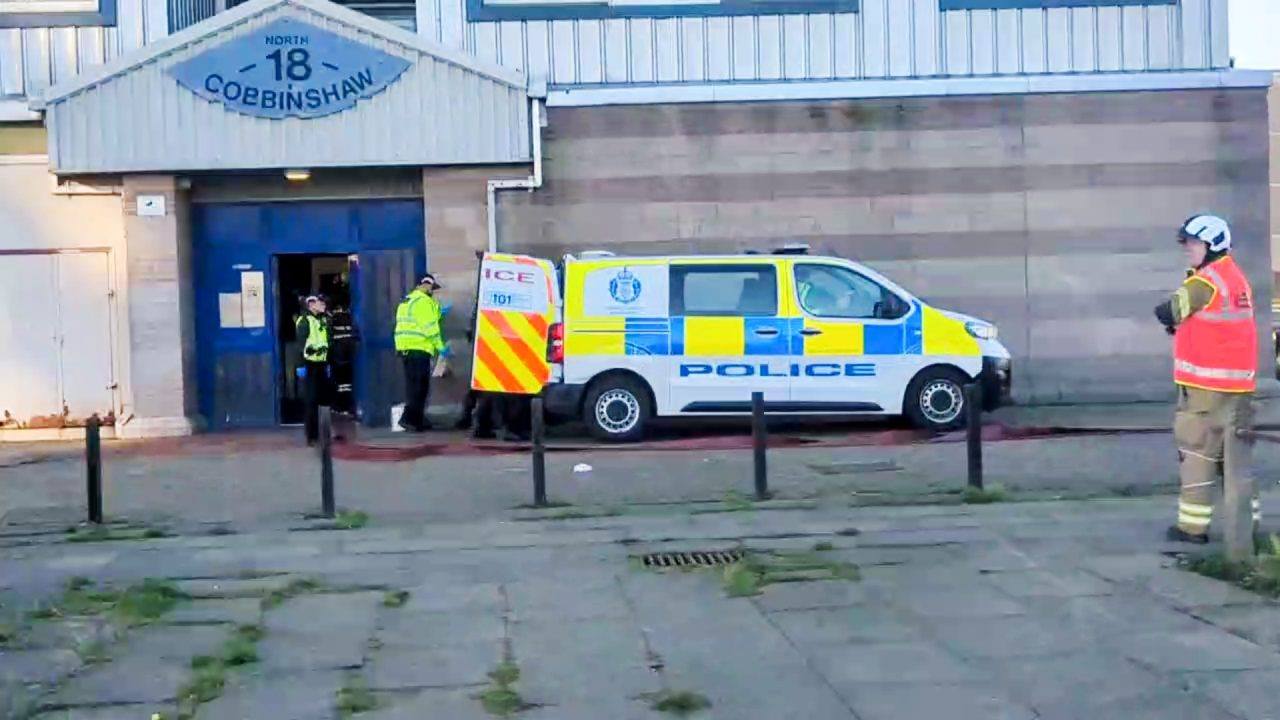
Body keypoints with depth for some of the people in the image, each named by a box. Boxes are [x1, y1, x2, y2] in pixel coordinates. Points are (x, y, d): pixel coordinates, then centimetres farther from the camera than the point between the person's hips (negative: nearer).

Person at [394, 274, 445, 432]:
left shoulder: (407, 301, 21)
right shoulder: (423, 301, -10)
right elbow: (430, 327, -14)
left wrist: (437, 308, 21)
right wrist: (440, 346, -8)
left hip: (405, 348, 10)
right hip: (418, 349, -10)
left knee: (414, 385, 13)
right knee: (419, 386, -9)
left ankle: (417, 419, 17)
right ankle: (409, 418, -15)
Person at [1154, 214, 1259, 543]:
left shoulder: (1205, 281, -14)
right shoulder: (1237, 278, 13)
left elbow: (1166, 313, -11)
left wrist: (1175, 318, 10)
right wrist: (1184, 322, 5)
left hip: (1206, 383, -8)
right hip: (1239, 382, 8)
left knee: (1197, 449, -3)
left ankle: (1193, 525, -1)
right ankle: (1247, 519, 17)